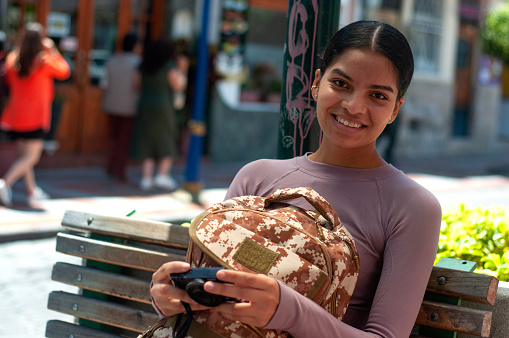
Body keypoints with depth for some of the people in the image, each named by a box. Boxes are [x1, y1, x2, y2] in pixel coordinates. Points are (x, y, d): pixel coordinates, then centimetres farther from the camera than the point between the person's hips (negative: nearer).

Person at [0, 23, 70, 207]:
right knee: (31, 157, -2)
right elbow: (64, 71, 7)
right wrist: (52, 51, 9)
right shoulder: (44, 61, -11)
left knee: (24, 154, 15)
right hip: (35, 117, -6)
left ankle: (32, 191, 22)